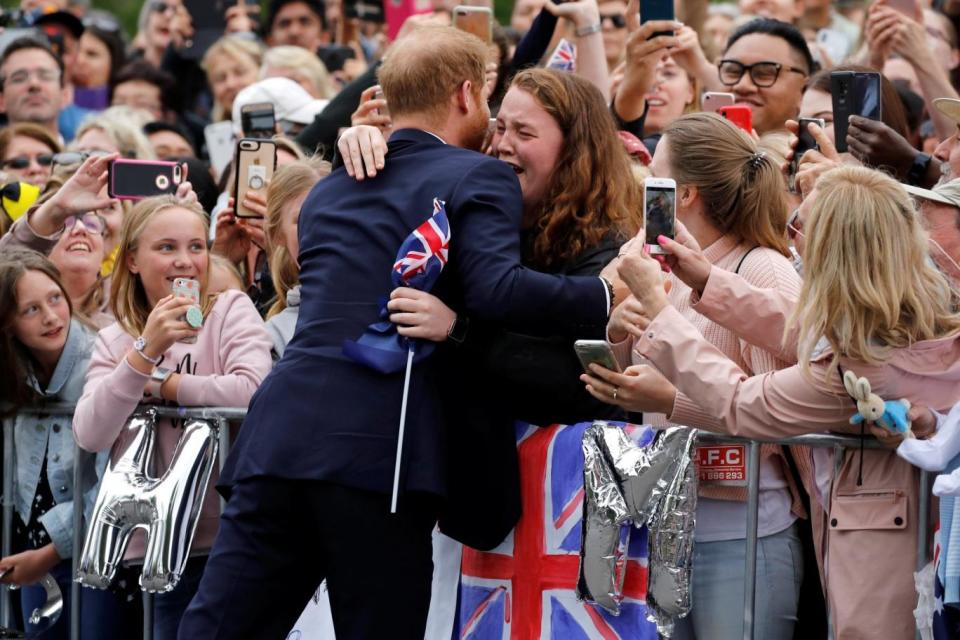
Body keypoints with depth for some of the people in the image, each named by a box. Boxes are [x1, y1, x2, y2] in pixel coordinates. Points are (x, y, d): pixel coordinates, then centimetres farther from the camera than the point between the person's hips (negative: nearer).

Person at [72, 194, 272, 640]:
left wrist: (157, 384, -8)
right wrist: (145, 352, -17)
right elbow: (89, 436, -7)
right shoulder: (113, 341, 8)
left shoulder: (230, 310, 0)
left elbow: (252, 389, -19)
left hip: (223, 536, -3)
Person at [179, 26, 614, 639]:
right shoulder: (479, 178, 3)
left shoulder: (331, 189, 24)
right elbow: (495, 289, -14)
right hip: (381, 448, -6)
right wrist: (608, 295, -11)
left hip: (280, 434, 6)